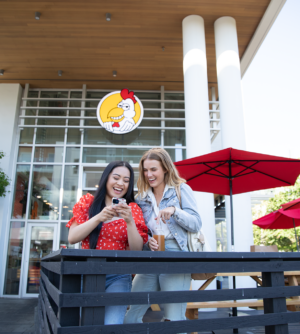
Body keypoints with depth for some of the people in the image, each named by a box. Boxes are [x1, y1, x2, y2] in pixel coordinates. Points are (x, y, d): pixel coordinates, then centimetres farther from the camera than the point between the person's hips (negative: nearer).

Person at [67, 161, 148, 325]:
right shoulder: (88, 202, 5)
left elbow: (137, 250, -4)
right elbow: (72, 238, -5)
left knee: (112, 324, -21)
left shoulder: (133, 209, 3)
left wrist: (129, 221, -19)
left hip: (117, 277, -1)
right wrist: (99, 218, -18)